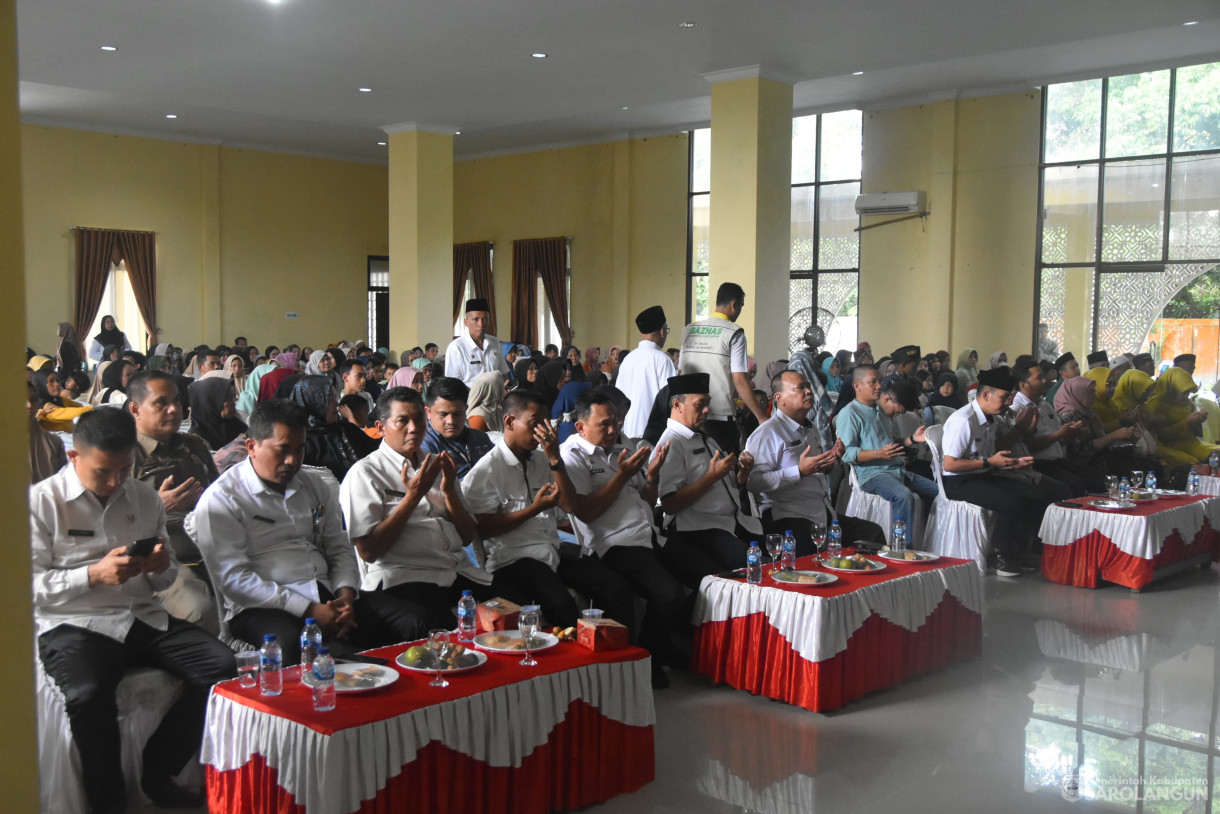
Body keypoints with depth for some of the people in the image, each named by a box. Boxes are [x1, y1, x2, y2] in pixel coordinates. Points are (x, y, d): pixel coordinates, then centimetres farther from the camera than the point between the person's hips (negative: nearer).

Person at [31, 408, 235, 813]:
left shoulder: (145, 498, 13)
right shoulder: (42, 501, -1)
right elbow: (29, 585, -7)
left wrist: (161, 568, -5)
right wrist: (95, 574, -19)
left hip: (143, 617, 5)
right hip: (73, 624, -5)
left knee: (221, 666, -17)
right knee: (86, 695, -35)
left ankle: (157, 770, -1)